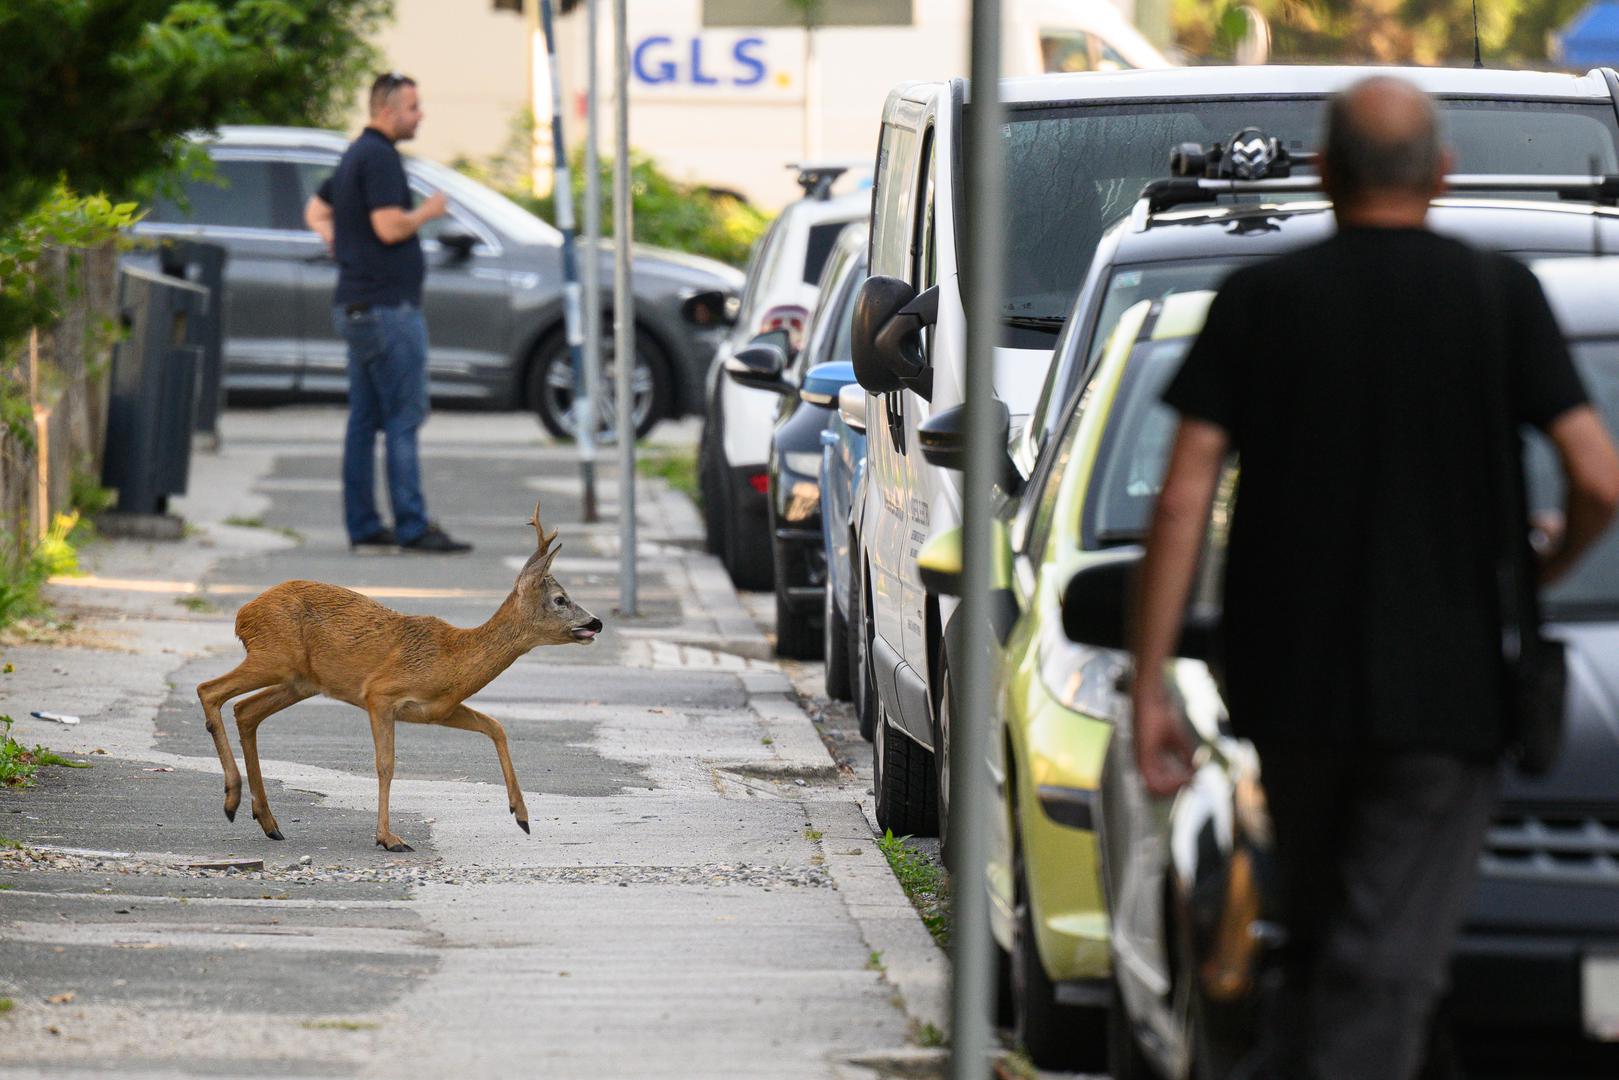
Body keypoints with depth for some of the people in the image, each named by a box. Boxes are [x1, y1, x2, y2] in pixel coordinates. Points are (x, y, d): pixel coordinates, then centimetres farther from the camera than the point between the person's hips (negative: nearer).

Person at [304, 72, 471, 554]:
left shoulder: (356, 155, 18)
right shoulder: (380, 157, -14)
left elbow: (315, 211, 28)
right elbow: (390, 226, -22)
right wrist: (428, 211, -5)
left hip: (358, 306, 10)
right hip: (386, 306, -10)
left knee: (364, 419, 9)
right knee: (404, 416, -10)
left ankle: (363, 526, 11)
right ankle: (412, 527, -12)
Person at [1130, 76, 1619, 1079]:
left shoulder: (1259, 299, 3)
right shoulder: (1500, 294, -1)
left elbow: (1184, 497, -3)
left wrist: (1151, 685, -1)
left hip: (1289, 685, 2)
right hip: (1443, 689, -2)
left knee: (1316, 947, 19)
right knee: (1385, 969, -4)